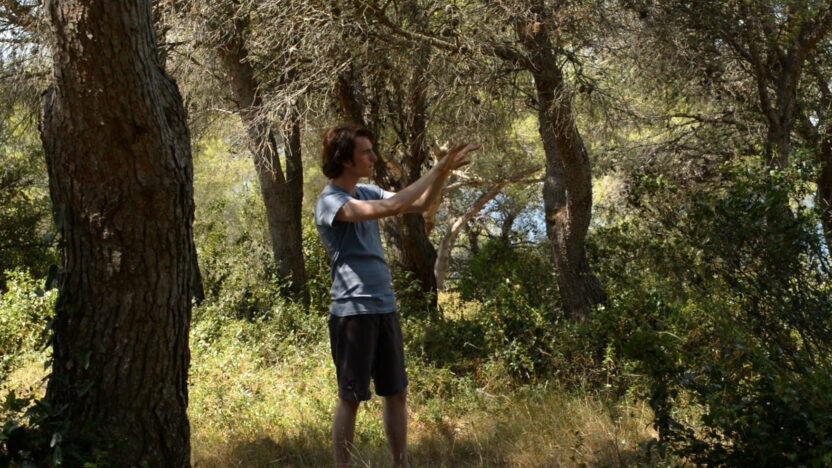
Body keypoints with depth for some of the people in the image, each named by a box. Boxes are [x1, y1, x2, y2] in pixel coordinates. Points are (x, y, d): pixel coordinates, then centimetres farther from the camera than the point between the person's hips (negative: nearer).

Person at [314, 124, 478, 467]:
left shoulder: (366, 193, 13)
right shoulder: (330, 202, -13)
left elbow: (420, 204, 15)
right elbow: (389, 208, -26)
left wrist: (444, 171, -1)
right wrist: (436, 171, -18)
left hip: (385, 308, 8)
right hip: (352, 311, -8)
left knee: (396, 393, 11)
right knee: (351, 399, 0)